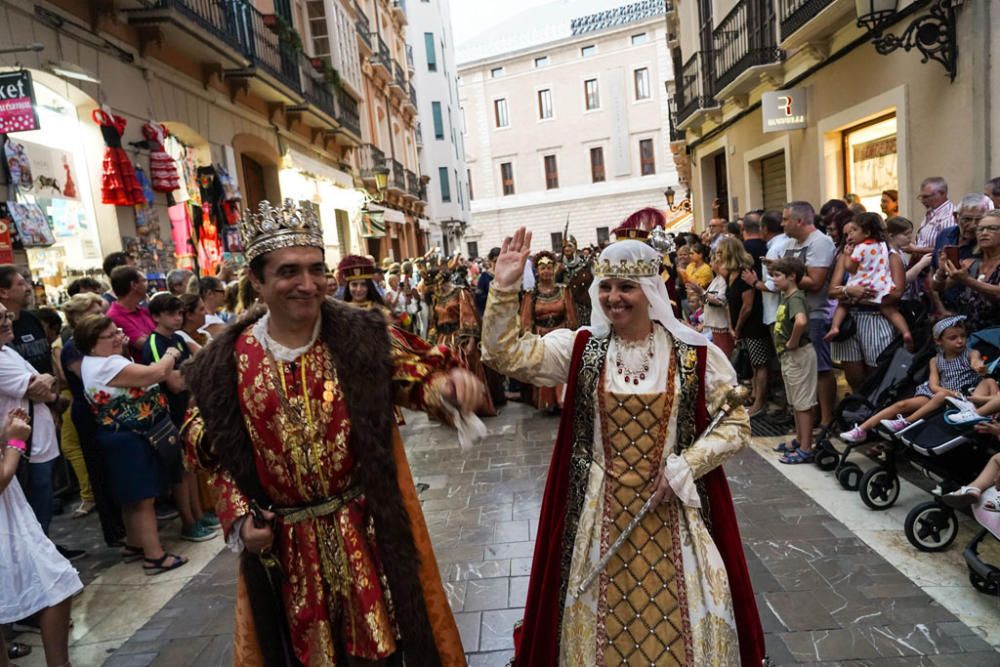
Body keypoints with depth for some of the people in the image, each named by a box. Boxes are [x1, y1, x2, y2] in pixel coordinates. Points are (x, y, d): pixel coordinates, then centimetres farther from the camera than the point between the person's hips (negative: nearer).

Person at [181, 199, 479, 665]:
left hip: (367, 531, -1)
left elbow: (420, 375, -10)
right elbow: (220, 454, 5)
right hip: (283, 545, 2)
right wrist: (239, 518, -6)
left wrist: (448, 384, -33)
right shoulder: (227, 364, -5)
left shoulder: (360, 336, -11)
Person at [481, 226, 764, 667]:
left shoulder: (695, 354, -6)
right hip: (600, 511, 1)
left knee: (678, 614, 13)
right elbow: (504, 355, -11)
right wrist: (504, 288, -22)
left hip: (674, 508, 0)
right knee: (605, 612, 14)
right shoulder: (580, 347, -4)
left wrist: (683, 468, -12)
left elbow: (735, 424, -1)